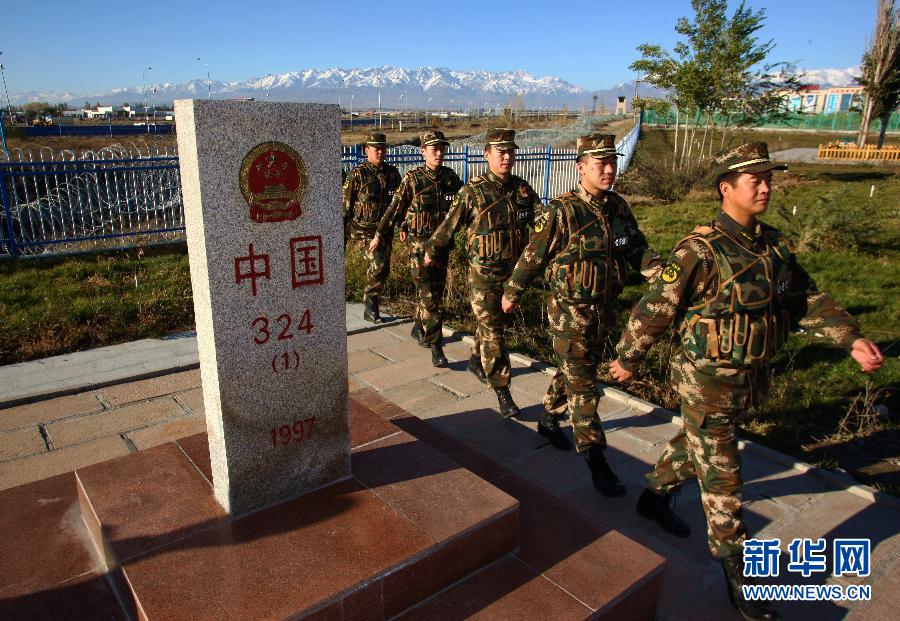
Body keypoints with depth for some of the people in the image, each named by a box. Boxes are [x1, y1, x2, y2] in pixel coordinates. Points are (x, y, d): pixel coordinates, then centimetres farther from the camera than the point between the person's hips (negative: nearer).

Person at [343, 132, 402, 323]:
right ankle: (370, 300, 2)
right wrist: (342, 237, -5)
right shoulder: (357, 175, -6)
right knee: (378, 262, -21)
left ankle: (371, 309, 20)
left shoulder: (392, 173, 7)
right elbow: (345, 207, -4)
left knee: (383, 269, 5)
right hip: (363, 229, -5)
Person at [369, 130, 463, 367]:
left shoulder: (451, 177, 3)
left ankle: (419, 328, 39)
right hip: (420, 244, -5)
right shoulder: (412, 179, -8)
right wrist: (379, 235, 2)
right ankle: (436, 347, -2)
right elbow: (395, 208, -2)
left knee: (437, 292, 16)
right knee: (428, 296, -6)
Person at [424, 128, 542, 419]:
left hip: (513, 271, 5)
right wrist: (430, 252, 11)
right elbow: (449, 225, 0)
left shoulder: (523, 189, 2)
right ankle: (502, 392, 3)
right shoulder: (473, 192, -11)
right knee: (493, 333, -4)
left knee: (490, 322, 22)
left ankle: (476, 361, 47)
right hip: (483, 273, -5)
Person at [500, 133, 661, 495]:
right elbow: (533, 256, -9)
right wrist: (511, 294, 0)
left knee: (572, 373, 21)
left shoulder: (619, 207, 3)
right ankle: (596, 459, 7)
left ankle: (549, 420, 44)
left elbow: (637, 248, 9)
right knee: (582, 385, -1)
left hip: (604, 310, 7)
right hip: (569, 312, -7)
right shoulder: (562, 212, -17)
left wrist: (660, 271, -9)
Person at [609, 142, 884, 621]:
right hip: (706, 382, -7)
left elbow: (807, 298, 9)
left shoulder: (774, 245, 3)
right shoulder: (700, 250, -21)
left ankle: (655, 496, 49)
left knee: (693, 446, 25)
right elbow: (655, 309, -16)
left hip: (748, 379, 7)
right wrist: (627, 359, -9)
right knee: (722, 479, 4)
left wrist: (852, 339, -2)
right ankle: (736, 572, 20)